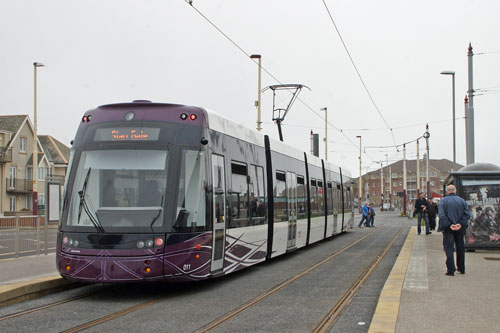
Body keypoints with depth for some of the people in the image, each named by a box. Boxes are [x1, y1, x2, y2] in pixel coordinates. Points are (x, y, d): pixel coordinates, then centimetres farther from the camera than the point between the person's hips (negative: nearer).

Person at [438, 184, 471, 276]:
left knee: (449, 248, -1)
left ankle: (451, 270, -9)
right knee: (460, 248, 16)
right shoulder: (462, 200, 3)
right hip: (460, 228, 3)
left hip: (448, 228, -3)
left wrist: (449, 225, -14)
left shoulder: (443, 201, -5)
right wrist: (460, 224, -11)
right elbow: (467, 214, -5)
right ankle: (461, 269, 25)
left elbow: (442, 215, -15)